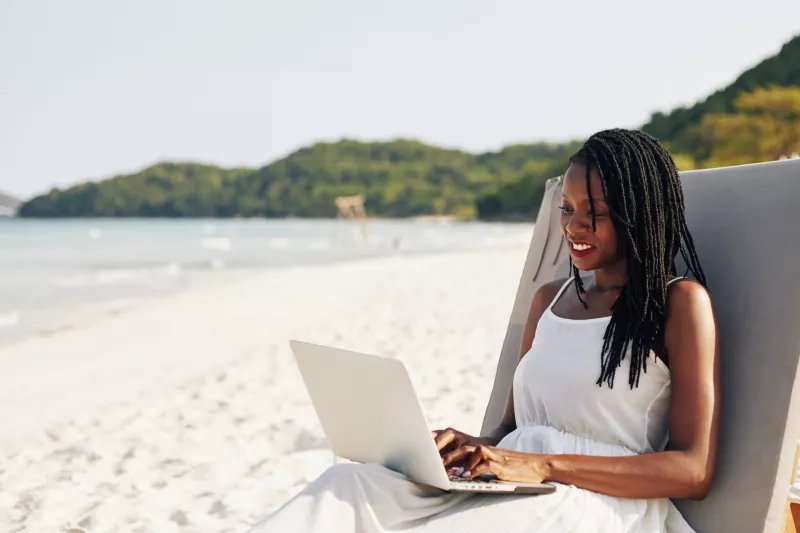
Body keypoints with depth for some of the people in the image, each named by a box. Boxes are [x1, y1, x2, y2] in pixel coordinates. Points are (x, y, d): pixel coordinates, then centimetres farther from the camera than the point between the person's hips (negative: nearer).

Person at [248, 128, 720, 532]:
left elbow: (694, 471, -7)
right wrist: (473, 446, -3)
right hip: (506, 490, 6)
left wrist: (545, 466, -16)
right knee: (347, 485, -25)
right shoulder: (549, 299, 22)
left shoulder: (681, 302, 1)